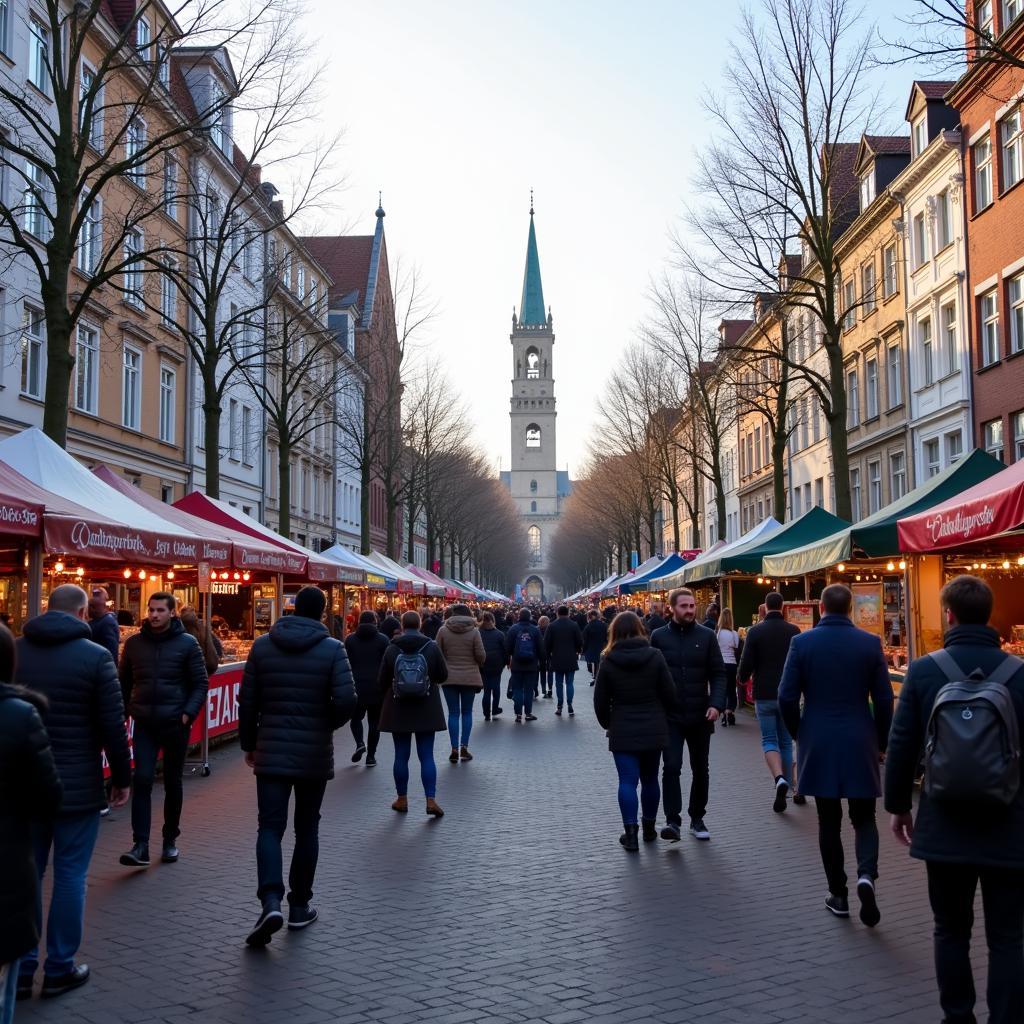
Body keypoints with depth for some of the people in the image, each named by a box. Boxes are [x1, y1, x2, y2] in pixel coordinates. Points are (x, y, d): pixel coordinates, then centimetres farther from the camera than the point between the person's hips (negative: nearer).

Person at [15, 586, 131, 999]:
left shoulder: (14, 652, 3)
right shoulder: (95, 656, -11)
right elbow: (112, 725, -12)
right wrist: (122, 778, 0)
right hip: (78, 786, -4)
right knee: (70, 876, 6)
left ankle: (20, 968, 18)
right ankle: (59, 969, 13)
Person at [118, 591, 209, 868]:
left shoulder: (187, 643, -3)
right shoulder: (134, 643, 5)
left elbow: (201, 683, -3)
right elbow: (124, 682, 14)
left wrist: (189, 713, -15)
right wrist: (125, 710, 3)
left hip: (175, 724, -1)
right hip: (144, 724, 1)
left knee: (173, 784, 10)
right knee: (142, 780, -10)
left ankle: (170, 841, 24)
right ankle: (140, 845, -9)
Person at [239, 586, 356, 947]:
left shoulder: (263, 645, 1)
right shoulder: (333, 649, -6)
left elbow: (247, 700, 2)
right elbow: (346, 699, -15)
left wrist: (248, 744, 14)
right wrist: (327, 725, 6)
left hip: (272, 751, 1)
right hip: (315, 754, -1)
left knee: (270, 827, 1)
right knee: (306, 828, 12)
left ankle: (271, 901, -18)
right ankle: (299, 906, 19)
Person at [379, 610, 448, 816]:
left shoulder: (391, 649, -6)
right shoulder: (432, 647, -7)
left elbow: (383, 680, 0)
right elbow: (443, 675, 0)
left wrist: (388, 696, 20)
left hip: (398, 709, 0)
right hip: (426, 709, 0)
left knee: (401, 755, 9)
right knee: (426, 755, 3)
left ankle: (402, 799, 18)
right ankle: (431, 800, -3)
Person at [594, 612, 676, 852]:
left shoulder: (608, 661, -7)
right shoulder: (655, 656, -6)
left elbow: (600, 701, -2)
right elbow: (669, 694, -4)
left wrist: (608, 724, 14)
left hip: (622, 731, -1)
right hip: (653, 730, 2)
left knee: (627, 781, 2)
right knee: (650, 779, 15)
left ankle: (631, 833, -1)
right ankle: (649, 828, 26)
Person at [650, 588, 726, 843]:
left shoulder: (706, 636, 0)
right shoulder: (659, 636, -1)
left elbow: (718, 674, -1)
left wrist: (716, 704, -15)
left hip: (700, 716, 2)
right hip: (670, 716, -1)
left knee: (700, 770, 11)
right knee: (671, 767, -10)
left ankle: (697, 819, 25)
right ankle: (672, 821, -6)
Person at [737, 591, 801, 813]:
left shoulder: (755, 631, -7)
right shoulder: (794, 631, -3)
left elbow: (746, 664, -8)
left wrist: (743, 678, 13)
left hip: (764, 695, -2)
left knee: (769, 739, 5)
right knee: (786, 741, 13)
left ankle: (779, 778, -19)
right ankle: (787, 785, 17)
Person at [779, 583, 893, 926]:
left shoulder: (802, 643, -6)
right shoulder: (870, 643, -4)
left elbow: (787, 697, -6)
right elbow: (884, 700, -2)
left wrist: (799, 732, 11)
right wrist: (882, 741, 12)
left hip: (818, 744, 0)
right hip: (860, 743, 0)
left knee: (829, 821, 11)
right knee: (864, 817, 13)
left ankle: (838, 895, 17)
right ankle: (866, 875, -12)